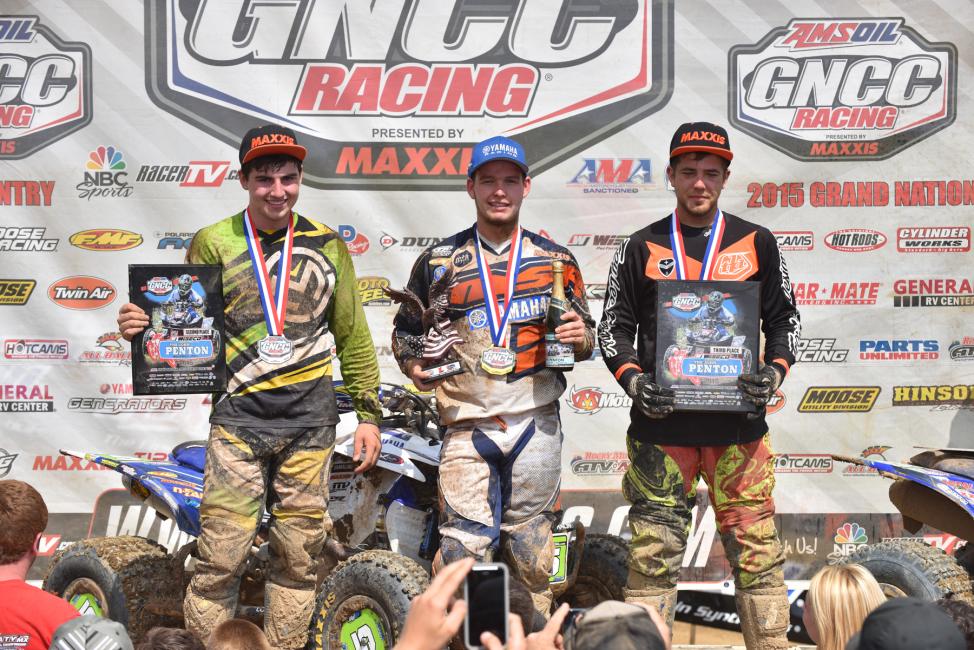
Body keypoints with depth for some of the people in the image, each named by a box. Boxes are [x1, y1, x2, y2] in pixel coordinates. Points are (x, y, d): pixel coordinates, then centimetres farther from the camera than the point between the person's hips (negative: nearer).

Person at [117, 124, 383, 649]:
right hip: (238, 414, -2)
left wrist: (368, 413, 9)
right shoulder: (213, 244, 4)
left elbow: (353, 338, 12)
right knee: (220, 555, -6)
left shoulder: (327, 246, 8)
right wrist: (140, 329, -14)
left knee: (299, 556, 7)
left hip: (310, 418, 2)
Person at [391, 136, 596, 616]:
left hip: (534, 421, 1)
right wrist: (415, 365, -5)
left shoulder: (557, 260, 10)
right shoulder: (438, 261, 8)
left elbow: (584, 337, 16)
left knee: (530, 551, 5)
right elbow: (405, 330, 14)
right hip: (466, 423, 0)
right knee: (462, 550, -6)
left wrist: (582, 337, -6)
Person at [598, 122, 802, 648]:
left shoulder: (757, 244, 9)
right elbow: (613, 327, 9)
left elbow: (784, 319, 13)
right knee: (653, 551, 2)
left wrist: (775, 372, -6)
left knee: (756, 550, 0)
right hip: (661, 423, 0)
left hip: (739, 424, 0)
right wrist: (633, 381, -8)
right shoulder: (641, 248, 8)